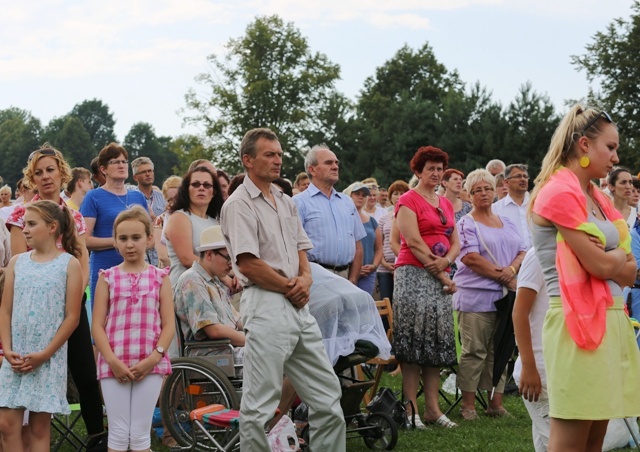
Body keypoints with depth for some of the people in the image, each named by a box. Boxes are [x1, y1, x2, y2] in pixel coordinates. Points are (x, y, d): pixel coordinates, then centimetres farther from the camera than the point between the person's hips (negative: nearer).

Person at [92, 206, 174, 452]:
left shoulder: (159, 277, 6)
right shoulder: (108, 278, 6)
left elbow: (169, 324, 2)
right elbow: (97, 325, 1)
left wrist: (154, 358, -10)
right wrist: (113, 361, -10)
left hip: (149, 365, 0)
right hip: (114, 365, 0)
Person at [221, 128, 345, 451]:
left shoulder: (286, 202, 19)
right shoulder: (239, 204, -7)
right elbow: (248, 264, -14)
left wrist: (305, 279, 1)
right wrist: (289, 288, -6)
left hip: (298, 306, 8)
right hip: (266, 305, -8)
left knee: (327, 396, 9)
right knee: (259, 406, -4)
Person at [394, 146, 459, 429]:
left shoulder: (446, 204, 19)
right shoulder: (409, 200, -2)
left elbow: (455, 242, 15)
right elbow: (414, 241, -11)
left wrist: (446, 262, -8)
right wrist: (441, 275, -12)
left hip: (440, 278, 7)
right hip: (413, 274, -7)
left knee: (437, 342, 5)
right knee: (413, 341, -8)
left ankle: (432, 408, 8)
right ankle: (411, 408, -6)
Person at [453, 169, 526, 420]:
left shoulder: (507, 223, 19)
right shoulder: (466, 224, -1)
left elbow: (522, 251, 13)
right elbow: (470, 258, -12)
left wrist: (512, 269, -11)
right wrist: (504, 277, -12)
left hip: (506, 296, 6)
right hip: (476, 295, -6)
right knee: (474, 351, -5)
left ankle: (496, 402, 11)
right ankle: (468, 404, -1)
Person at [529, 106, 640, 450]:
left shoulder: (598, 199, 17)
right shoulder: (559, 193, -10)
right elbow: (599, 265, -16)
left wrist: (609, 261, -8)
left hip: (611, 318, 9)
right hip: (579, 321, -9)